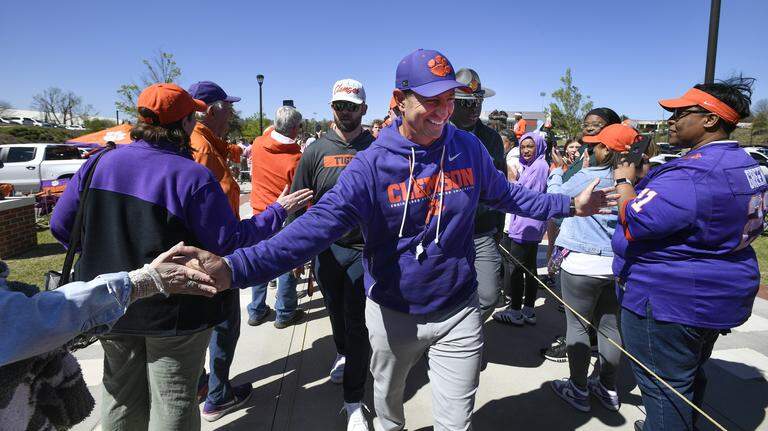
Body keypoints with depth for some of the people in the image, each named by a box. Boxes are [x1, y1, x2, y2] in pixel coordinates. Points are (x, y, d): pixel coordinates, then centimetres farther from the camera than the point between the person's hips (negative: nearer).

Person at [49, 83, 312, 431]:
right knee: (173, 403, 13)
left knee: (121, 397, 24)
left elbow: (61, 225, 2)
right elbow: (228, 242, -17)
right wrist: (278, 211, -5)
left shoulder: (99, 164, -5)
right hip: (174, 312, -5)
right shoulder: (193, 176, -21)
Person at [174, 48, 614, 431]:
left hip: (459, 313, 1)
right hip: (393, 312, 0)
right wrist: (237, 267, -40)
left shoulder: (469, 148, -7)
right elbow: (319, 224, -28)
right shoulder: (372, 164, -18)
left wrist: (570, 205, 9)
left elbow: (504, 194, 10)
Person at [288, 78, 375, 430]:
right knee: (336, 312, 22)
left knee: (357, 323, 1)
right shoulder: (316, 151, 0)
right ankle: (343, 354, 53)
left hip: (365, 249, -2)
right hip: (326, 247, 2)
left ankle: (354, 402, 16)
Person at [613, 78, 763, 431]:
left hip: (668, 301, -10)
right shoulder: (745, 166, 8)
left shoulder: (692, 174, -27)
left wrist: (624, 181, -13)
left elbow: (633, 222, -29)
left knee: (664, 387, 5)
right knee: (689, 377, 27)